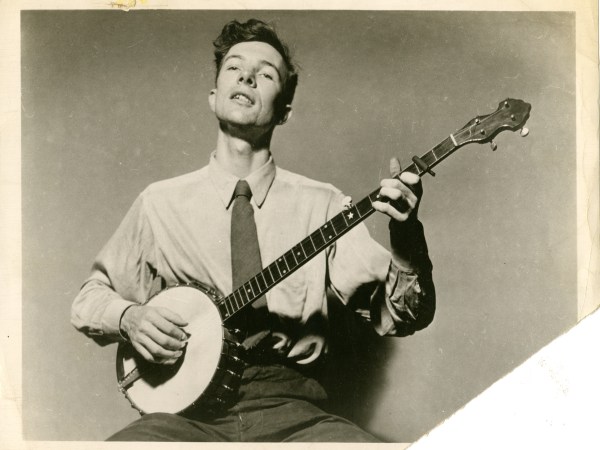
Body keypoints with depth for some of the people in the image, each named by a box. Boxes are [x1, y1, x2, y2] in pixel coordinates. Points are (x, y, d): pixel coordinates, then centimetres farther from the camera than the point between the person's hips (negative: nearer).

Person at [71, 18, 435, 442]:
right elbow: (90, 297, 17)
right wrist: (128, 318, -5)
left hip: (289, 408, 0)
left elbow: (401, 318, -1)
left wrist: (406, 237, -20)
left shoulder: (321, 205, 4)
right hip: (189, 407, 1)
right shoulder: (161, 203, 8)